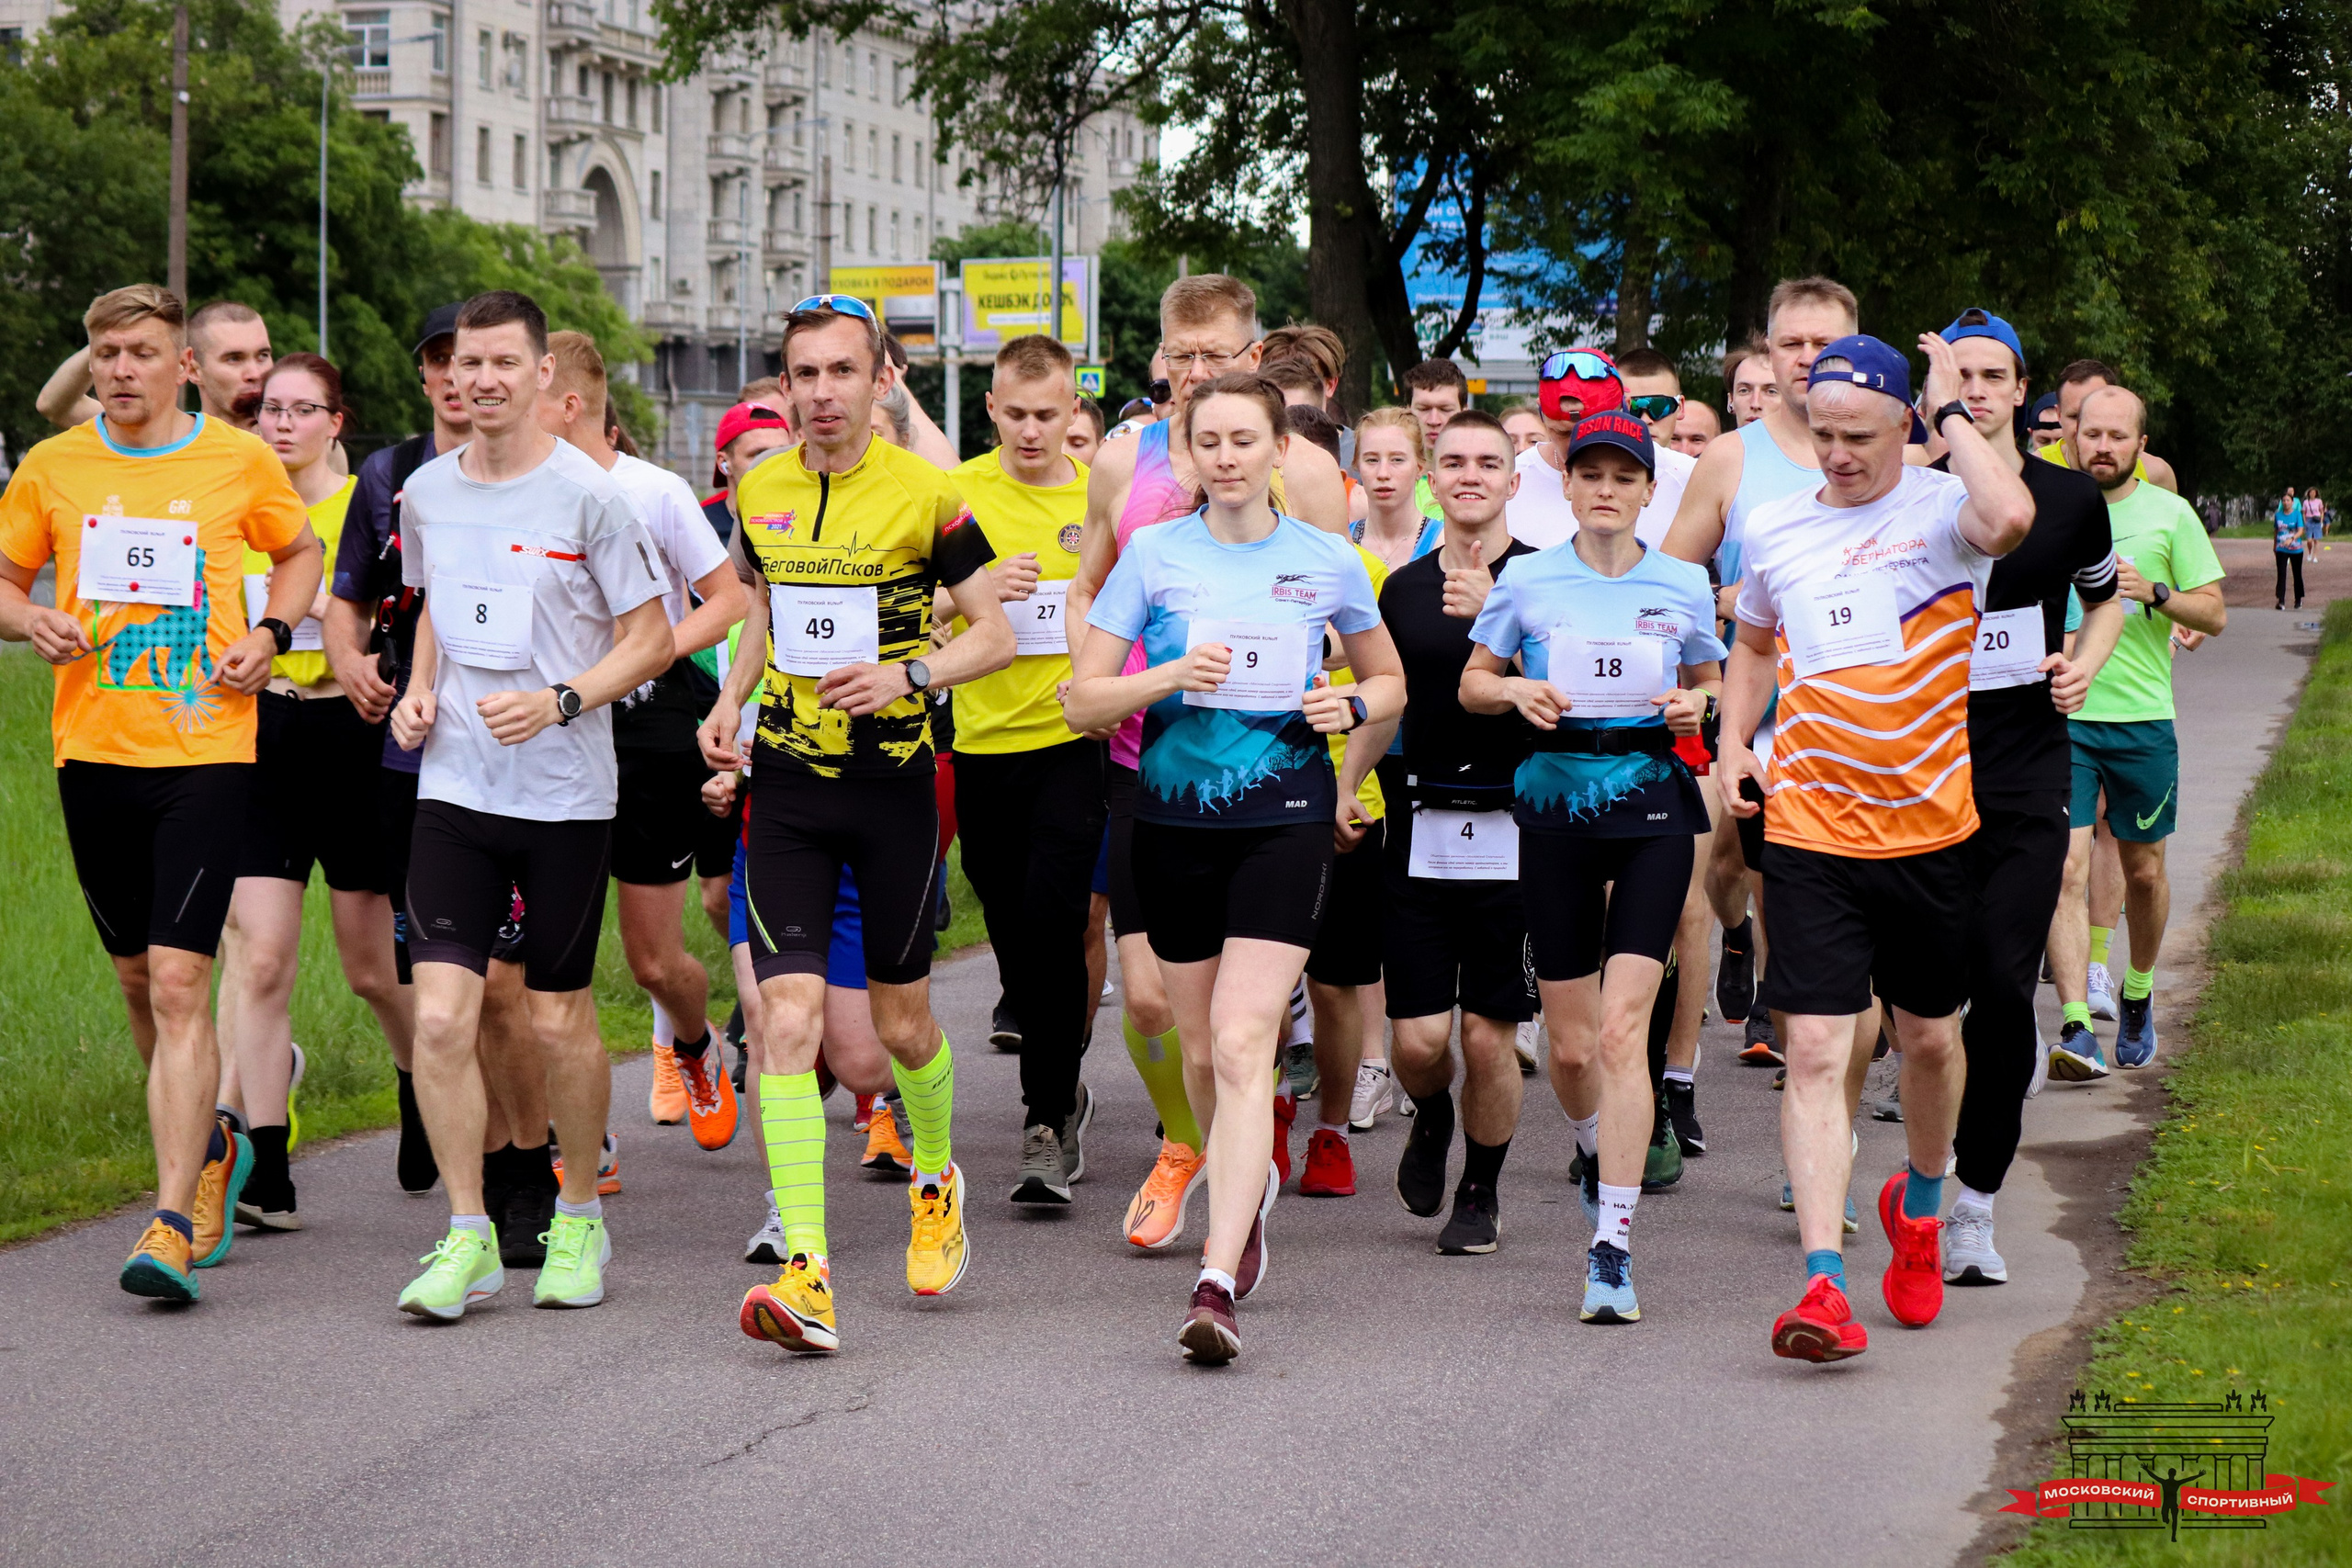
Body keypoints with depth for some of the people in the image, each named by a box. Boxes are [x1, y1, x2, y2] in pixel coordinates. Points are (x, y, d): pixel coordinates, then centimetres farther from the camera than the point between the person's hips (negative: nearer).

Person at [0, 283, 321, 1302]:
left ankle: (174, 1222, -15)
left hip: (206, 756, -3)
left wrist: (271, 631, 0)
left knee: (178, 984, -13)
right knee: (139, 981, 14)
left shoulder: (241, 462, 1)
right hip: (94, 755, 3)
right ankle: (212, 1147, 39)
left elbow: (301, 550, 18)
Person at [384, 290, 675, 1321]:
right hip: (454, 786, 3)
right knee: (439, 1015, -9)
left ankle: (580, 1218, 25)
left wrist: (559, 702, -18)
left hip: (565, 793, -3)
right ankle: (468, 1237, -1)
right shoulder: (426, 493, 7)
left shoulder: (588, 495, -7)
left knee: (558, 1021, 5)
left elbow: (650, 637, -4)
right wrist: (419, 689, 6)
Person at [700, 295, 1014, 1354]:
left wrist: (908, 675, -19)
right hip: (787, 787, 2)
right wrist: (730, 702, 5)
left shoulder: (923, 494, -7)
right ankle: (807, 1277, -17)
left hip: (893, 785, -2)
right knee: (787, 1016, -12)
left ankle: (935, 1181, 43)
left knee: (900, 1021, 10)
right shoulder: (761, 493, 5)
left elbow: (996, 634, -2)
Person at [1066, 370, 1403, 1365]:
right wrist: (1171, 675, -15)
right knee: (1201, 1047, 12)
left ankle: (1216, 1285, -22)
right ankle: (1247, 1186, 44)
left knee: (1244, 1043, -15)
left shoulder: (1328, 563, 4)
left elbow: (1389, 680, 20)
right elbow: (1082, 701, 1)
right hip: (1175, 814, 2)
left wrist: (1353, 707, -2)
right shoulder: (1154, 554, 2)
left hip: (1284, 814, -2)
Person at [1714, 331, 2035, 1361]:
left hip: (1929, 826, -1)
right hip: (1809, 830, 1)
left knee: (1929, 1038, 15)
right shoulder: (1773, 530, 5)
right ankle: (1823, 1284, -16)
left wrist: (1951, 409, -21)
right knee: (1814, 1053, -10)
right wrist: (1734, 742, 9)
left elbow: (2011, 519, -34)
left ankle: (1920, 1203, 44)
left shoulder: (1944, 512, -8)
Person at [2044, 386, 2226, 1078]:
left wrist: (2155, 593, -14)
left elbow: (2215, 614, 3)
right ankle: (2076, 1028, -18)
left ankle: (2138, 995, 37)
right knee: (2066, 868, -13)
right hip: (2060, 715, -1)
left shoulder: (2170, 515, 3)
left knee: (2144, 871, 12)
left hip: (2143, 717, 1)